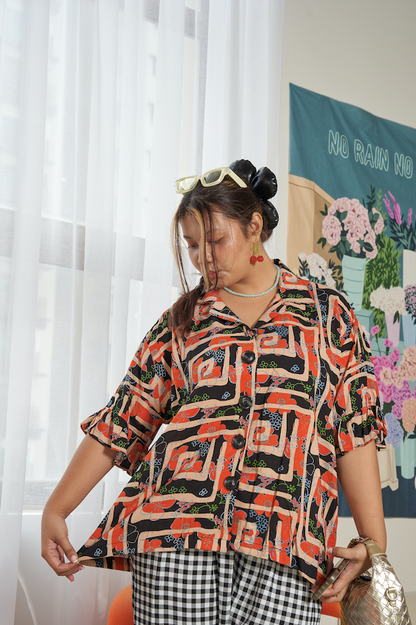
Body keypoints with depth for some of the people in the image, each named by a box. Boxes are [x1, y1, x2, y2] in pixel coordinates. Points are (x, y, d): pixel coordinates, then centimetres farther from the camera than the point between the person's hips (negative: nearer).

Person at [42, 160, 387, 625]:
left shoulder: (328, 313, 11)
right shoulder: (182, 321, 14)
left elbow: (356, 431, 6)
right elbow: (118, 423, 12)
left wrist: (374, 542, -1)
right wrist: (55, 511, 6)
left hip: (285, 546, -1)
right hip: (178, 532, 1)